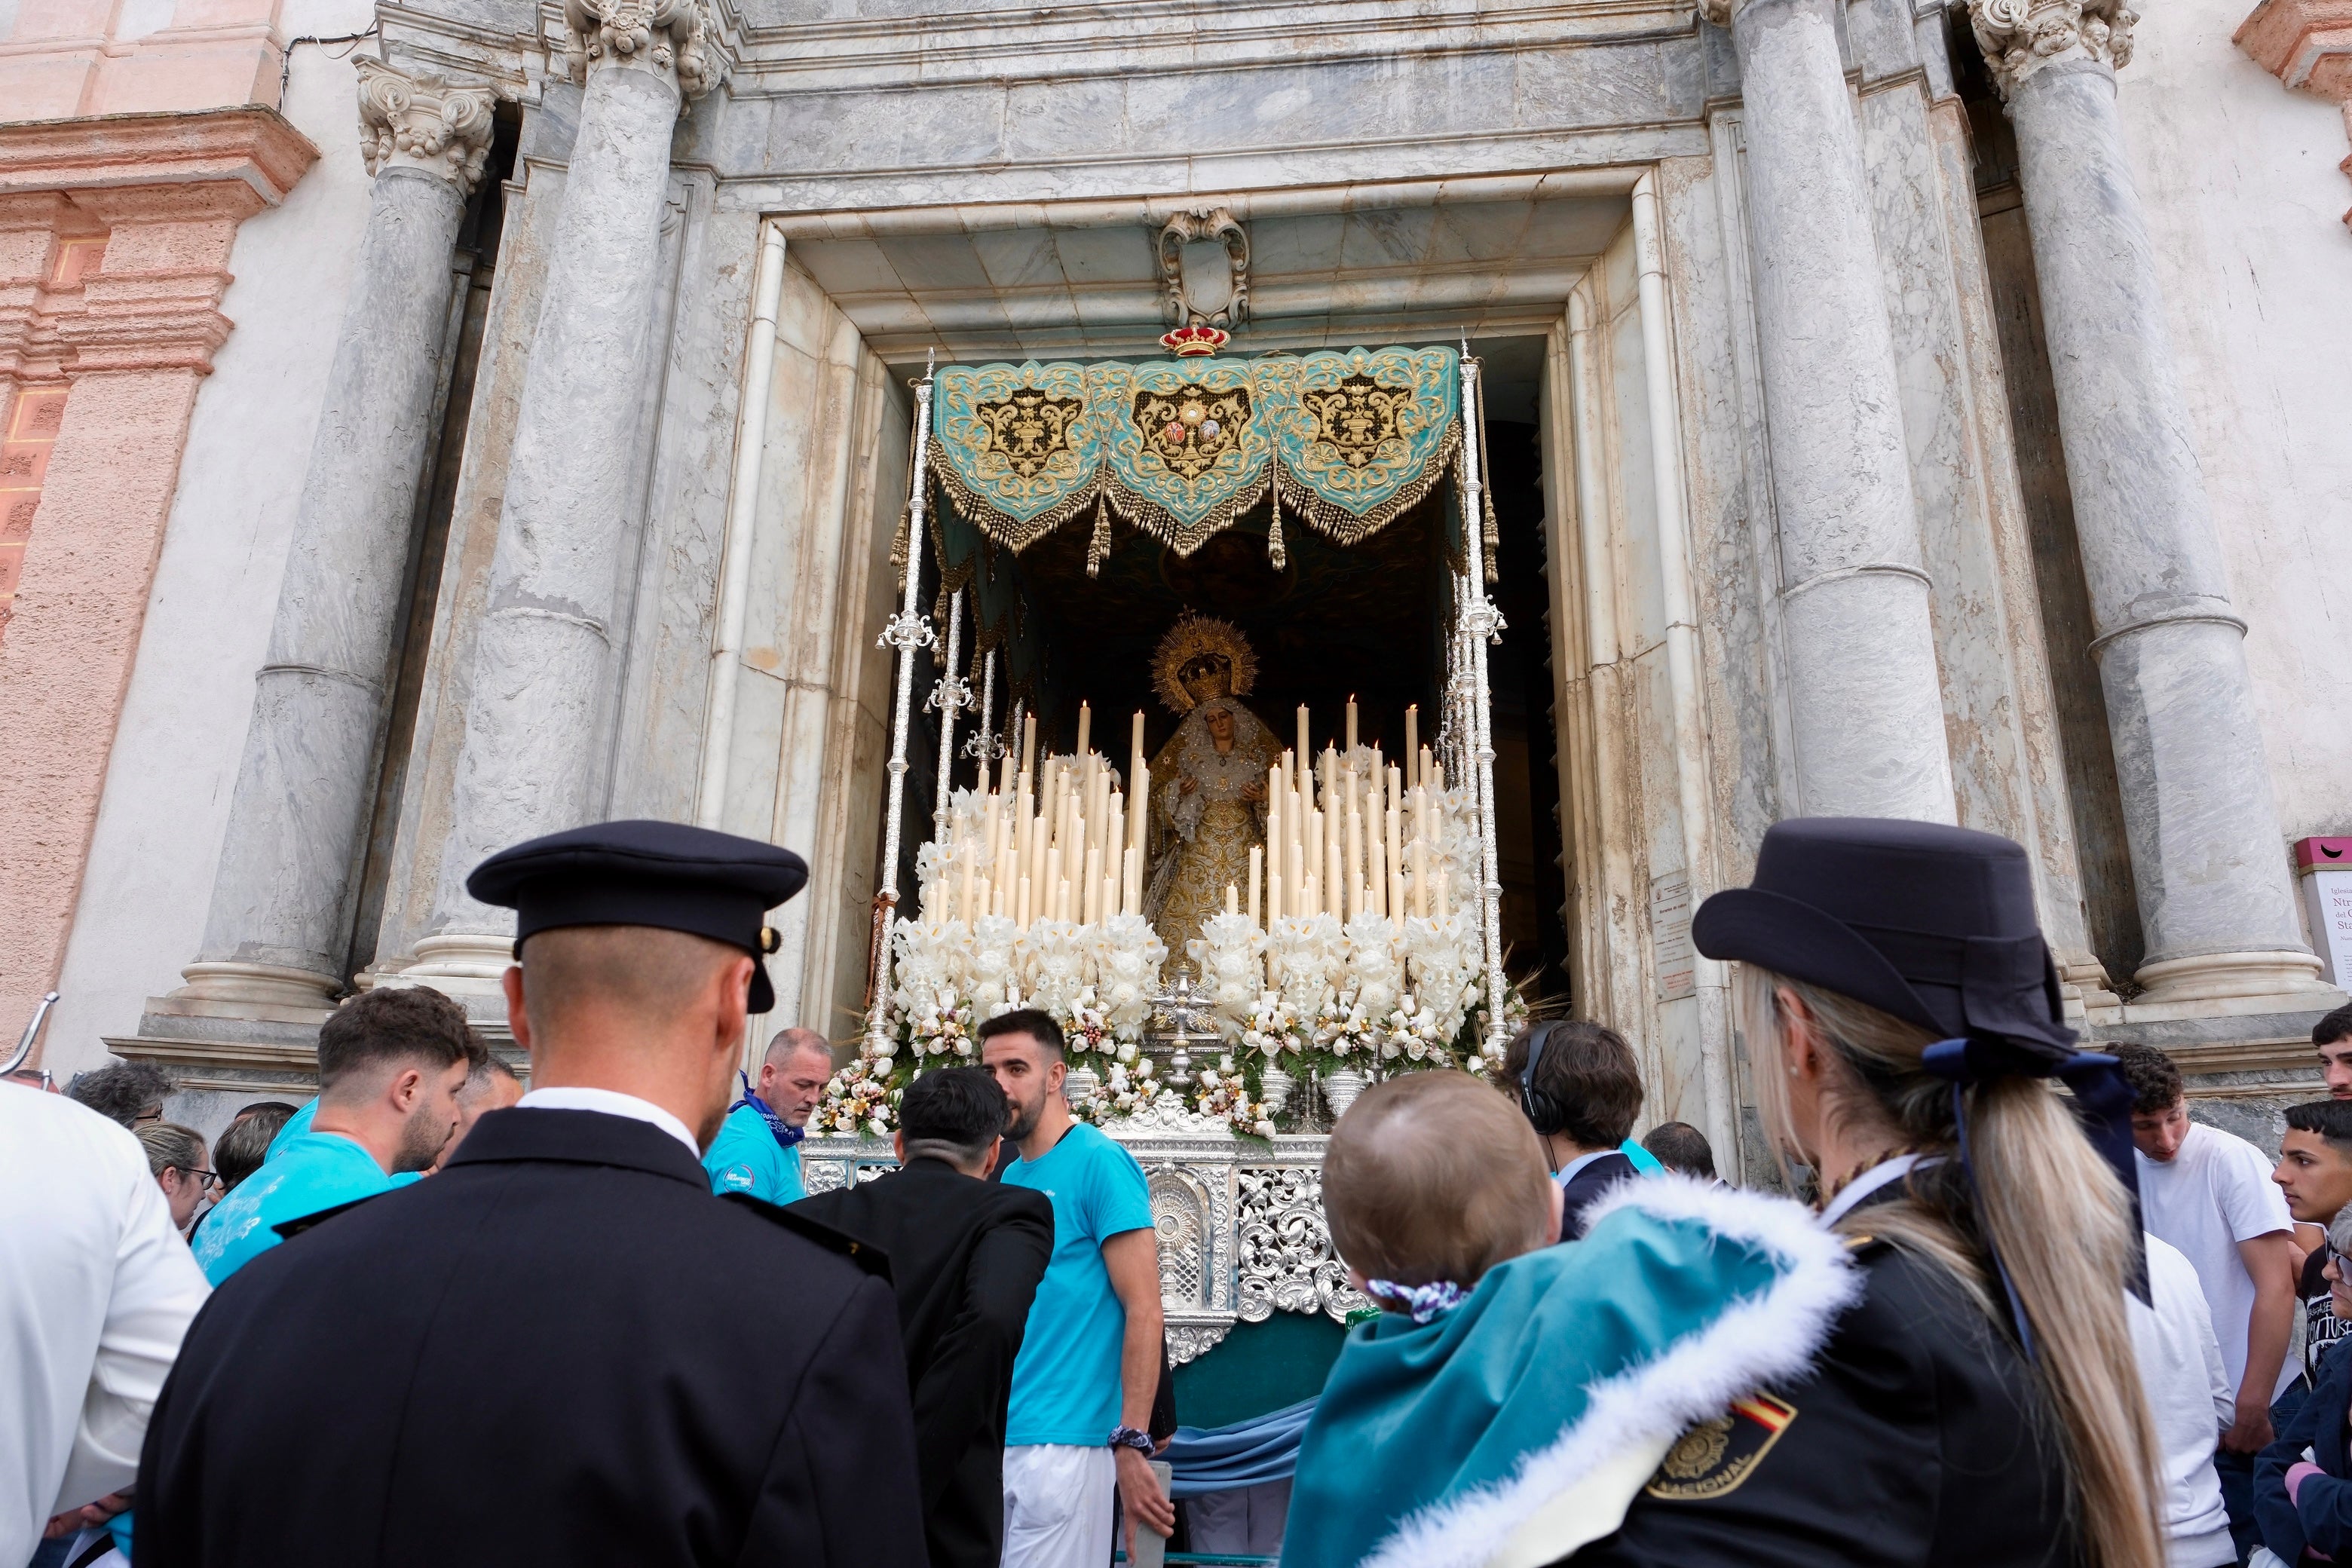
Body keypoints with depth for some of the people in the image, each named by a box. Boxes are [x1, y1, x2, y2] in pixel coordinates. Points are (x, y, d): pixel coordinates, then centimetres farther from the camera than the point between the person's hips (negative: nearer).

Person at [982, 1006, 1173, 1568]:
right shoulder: (1008, 1177, 11)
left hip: (1063, 1442, -7)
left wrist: (1131, 1444, -18)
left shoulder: (1099, 1162, -11)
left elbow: (1144, 1312, -14)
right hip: (993, 1437, 7)